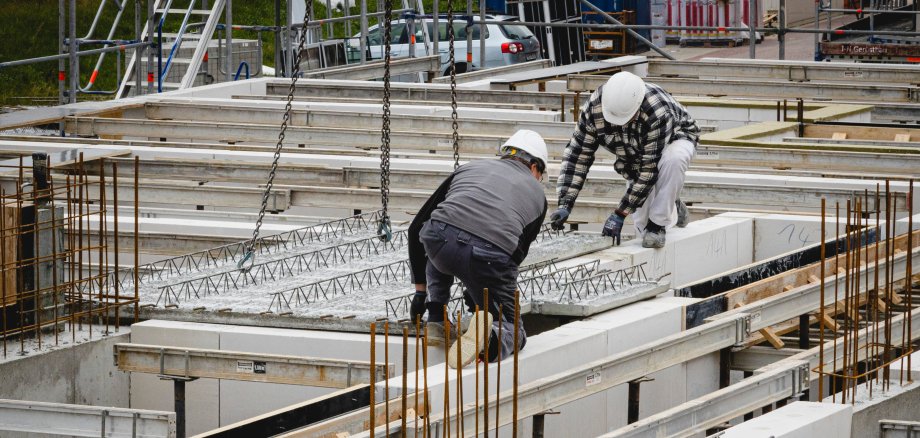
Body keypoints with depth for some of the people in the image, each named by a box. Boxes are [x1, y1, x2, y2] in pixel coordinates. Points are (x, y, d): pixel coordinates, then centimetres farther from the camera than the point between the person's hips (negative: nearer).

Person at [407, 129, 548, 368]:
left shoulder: (469, 168, 30)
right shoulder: (537, 193, 28)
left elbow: (416, 228, 30)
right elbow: (519, 252, 31)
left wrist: (420, 288, 37)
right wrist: (477, 290, 47)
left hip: (441, 240, 2)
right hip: (490, 257, -2)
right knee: (511, 331, 19)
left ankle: (436, 322, 26)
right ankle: (488, 335, -16)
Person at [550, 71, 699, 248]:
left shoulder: (658, 114, -42)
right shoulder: (594, 108, -30)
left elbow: (650, 169, -38)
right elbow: (578, 154, -23)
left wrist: (619, 214, -36)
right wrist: (565, 205, -31)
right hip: (635, 159, 4)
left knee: (673, 159, -41)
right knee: (643, 229, -4)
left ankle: (657, 223, -22)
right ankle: (673, 210, 31)